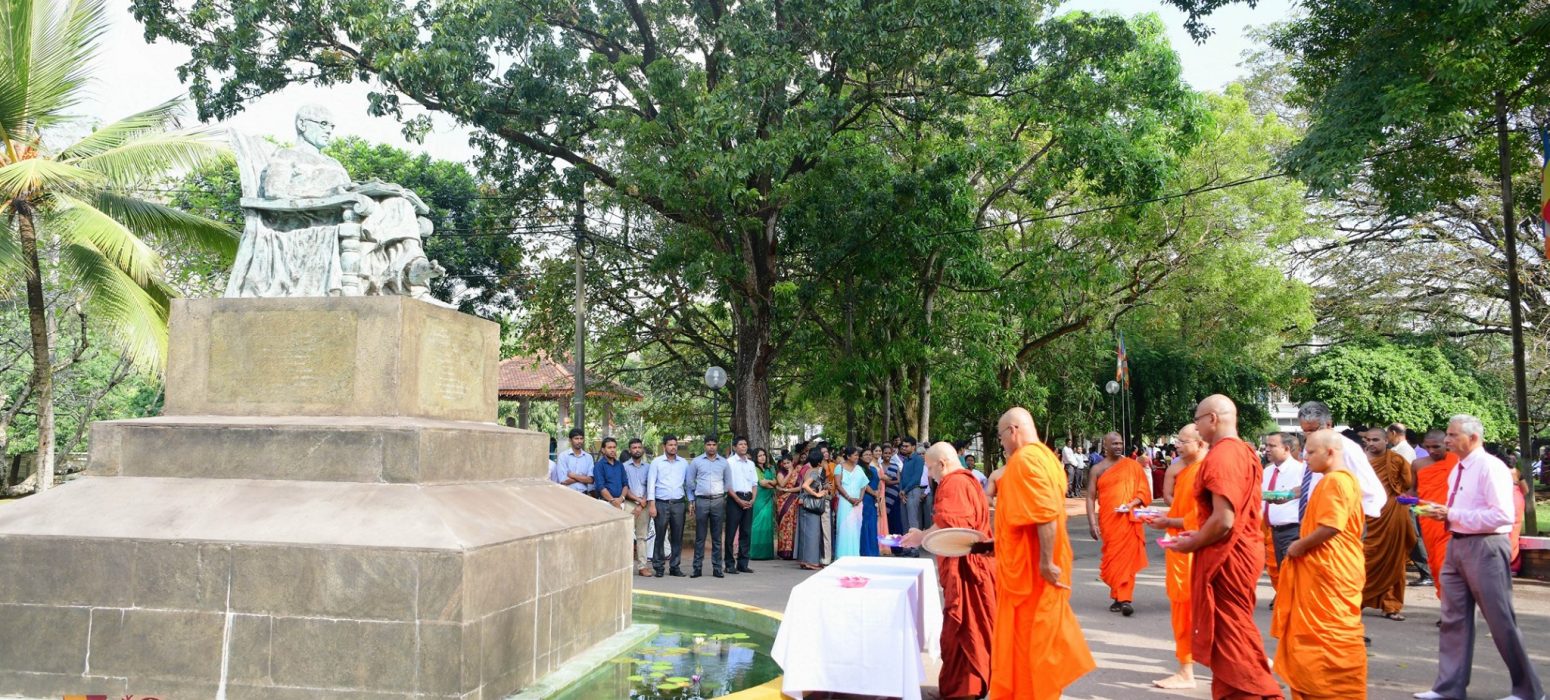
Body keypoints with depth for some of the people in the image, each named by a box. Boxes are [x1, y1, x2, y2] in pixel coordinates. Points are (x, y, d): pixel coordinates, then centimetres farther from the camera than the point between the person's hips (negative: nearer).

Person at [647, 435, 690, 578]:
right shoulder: (656, 462, 2)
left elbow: (688, 483, 14)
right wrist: (651, 504, -8)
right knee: (660, 537, -1)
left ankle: (675, 566, 12)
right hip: (661, 504, -3)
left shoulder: (684, 463, 10)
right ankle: (658, 567, 7)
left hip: (678, 503, 3)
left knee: (677, 537, 4)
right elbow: (651, 483, -1)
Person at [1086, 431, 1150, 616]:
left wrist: (1132, 504, -15)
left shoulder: (1133, 465, 5)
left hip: (1128, 520, -1)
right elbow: (1091, 497, 3)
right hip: (1108, 520, 1)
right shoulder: (1098, 469, 5)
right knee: (1112, 558, 3)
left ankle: (1123, 598, -5)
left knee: (1127, 557, -6)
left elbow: (1144, 490, 4)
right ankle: (1120, 596, 15)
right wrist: (1092, 523, -6)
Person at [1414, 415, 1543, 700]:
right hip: (1457, 545, 9)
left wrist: (1452, 514, -20)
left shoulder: (1491, 467, -14)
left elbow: (1502, 515, -22)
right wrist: (1442, 512, 3)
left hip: (1484, 547, -9)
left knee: (1501, 621, 1)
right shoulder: (1458, 469, 13)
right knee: (1454, 619, 11)